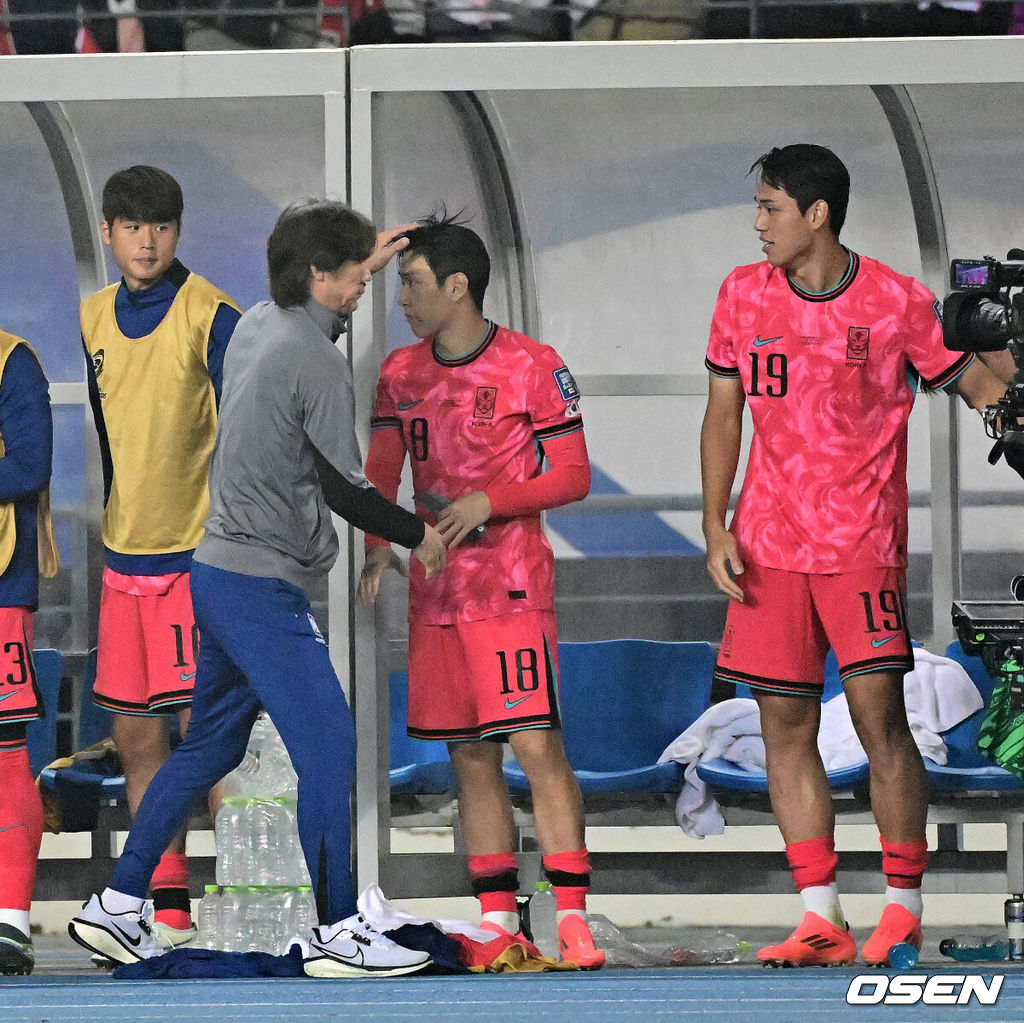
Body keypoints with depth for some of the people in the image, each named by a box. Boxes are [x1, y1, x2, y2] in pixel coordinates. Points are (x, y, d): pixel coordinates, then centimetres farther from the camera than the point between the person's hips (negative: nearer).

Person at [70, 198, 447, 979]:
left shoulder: (257, 325, 9)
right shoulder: (318, 363, -17)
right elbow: (345, 489, -16)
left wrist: (365, 267, 36)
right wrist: (418, 535, -1)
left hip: (220, 574, 10)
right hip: (264, 586, -10)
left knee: (209, 747, 17)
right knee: (327, 750, -8)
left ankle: (118, 906, 20)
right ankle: (339, 935, -6)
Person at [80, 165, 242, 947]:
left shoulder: (211, 318, -9)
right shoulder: (92, 319, 10)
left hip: (196, 556, -6)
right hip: (123, 558, 6)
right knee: (136, 736, 8)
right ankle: (166, 907, 15)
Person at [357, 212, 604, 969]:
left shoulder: (533, 367, -6)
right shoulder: (400, 374, 9)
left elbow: (573, 475, -5)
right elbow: (381, 474, 12)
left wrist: (490, 501, -18)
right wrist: (378, 548, -7)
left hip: (512, 587, -6)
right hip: (435, 594, 6)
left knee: (536, 743, -13)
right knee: (470, 757, 7)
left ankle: (573, 920, -12)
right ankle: (499, 921, 11)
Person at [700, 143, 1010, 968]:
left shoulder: (897, 301, -4)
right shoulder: (743, 296, 6)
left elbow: (977, 387, 2)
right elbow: (723, 414, 12)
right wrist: (716, 527, 4)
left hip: (864, 542, -4)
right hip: (769, 543, 4)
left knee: (878, 711, -11)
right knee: (785, 723, 1)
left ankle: (904, 906, 0)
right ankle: (821, 921, 5)